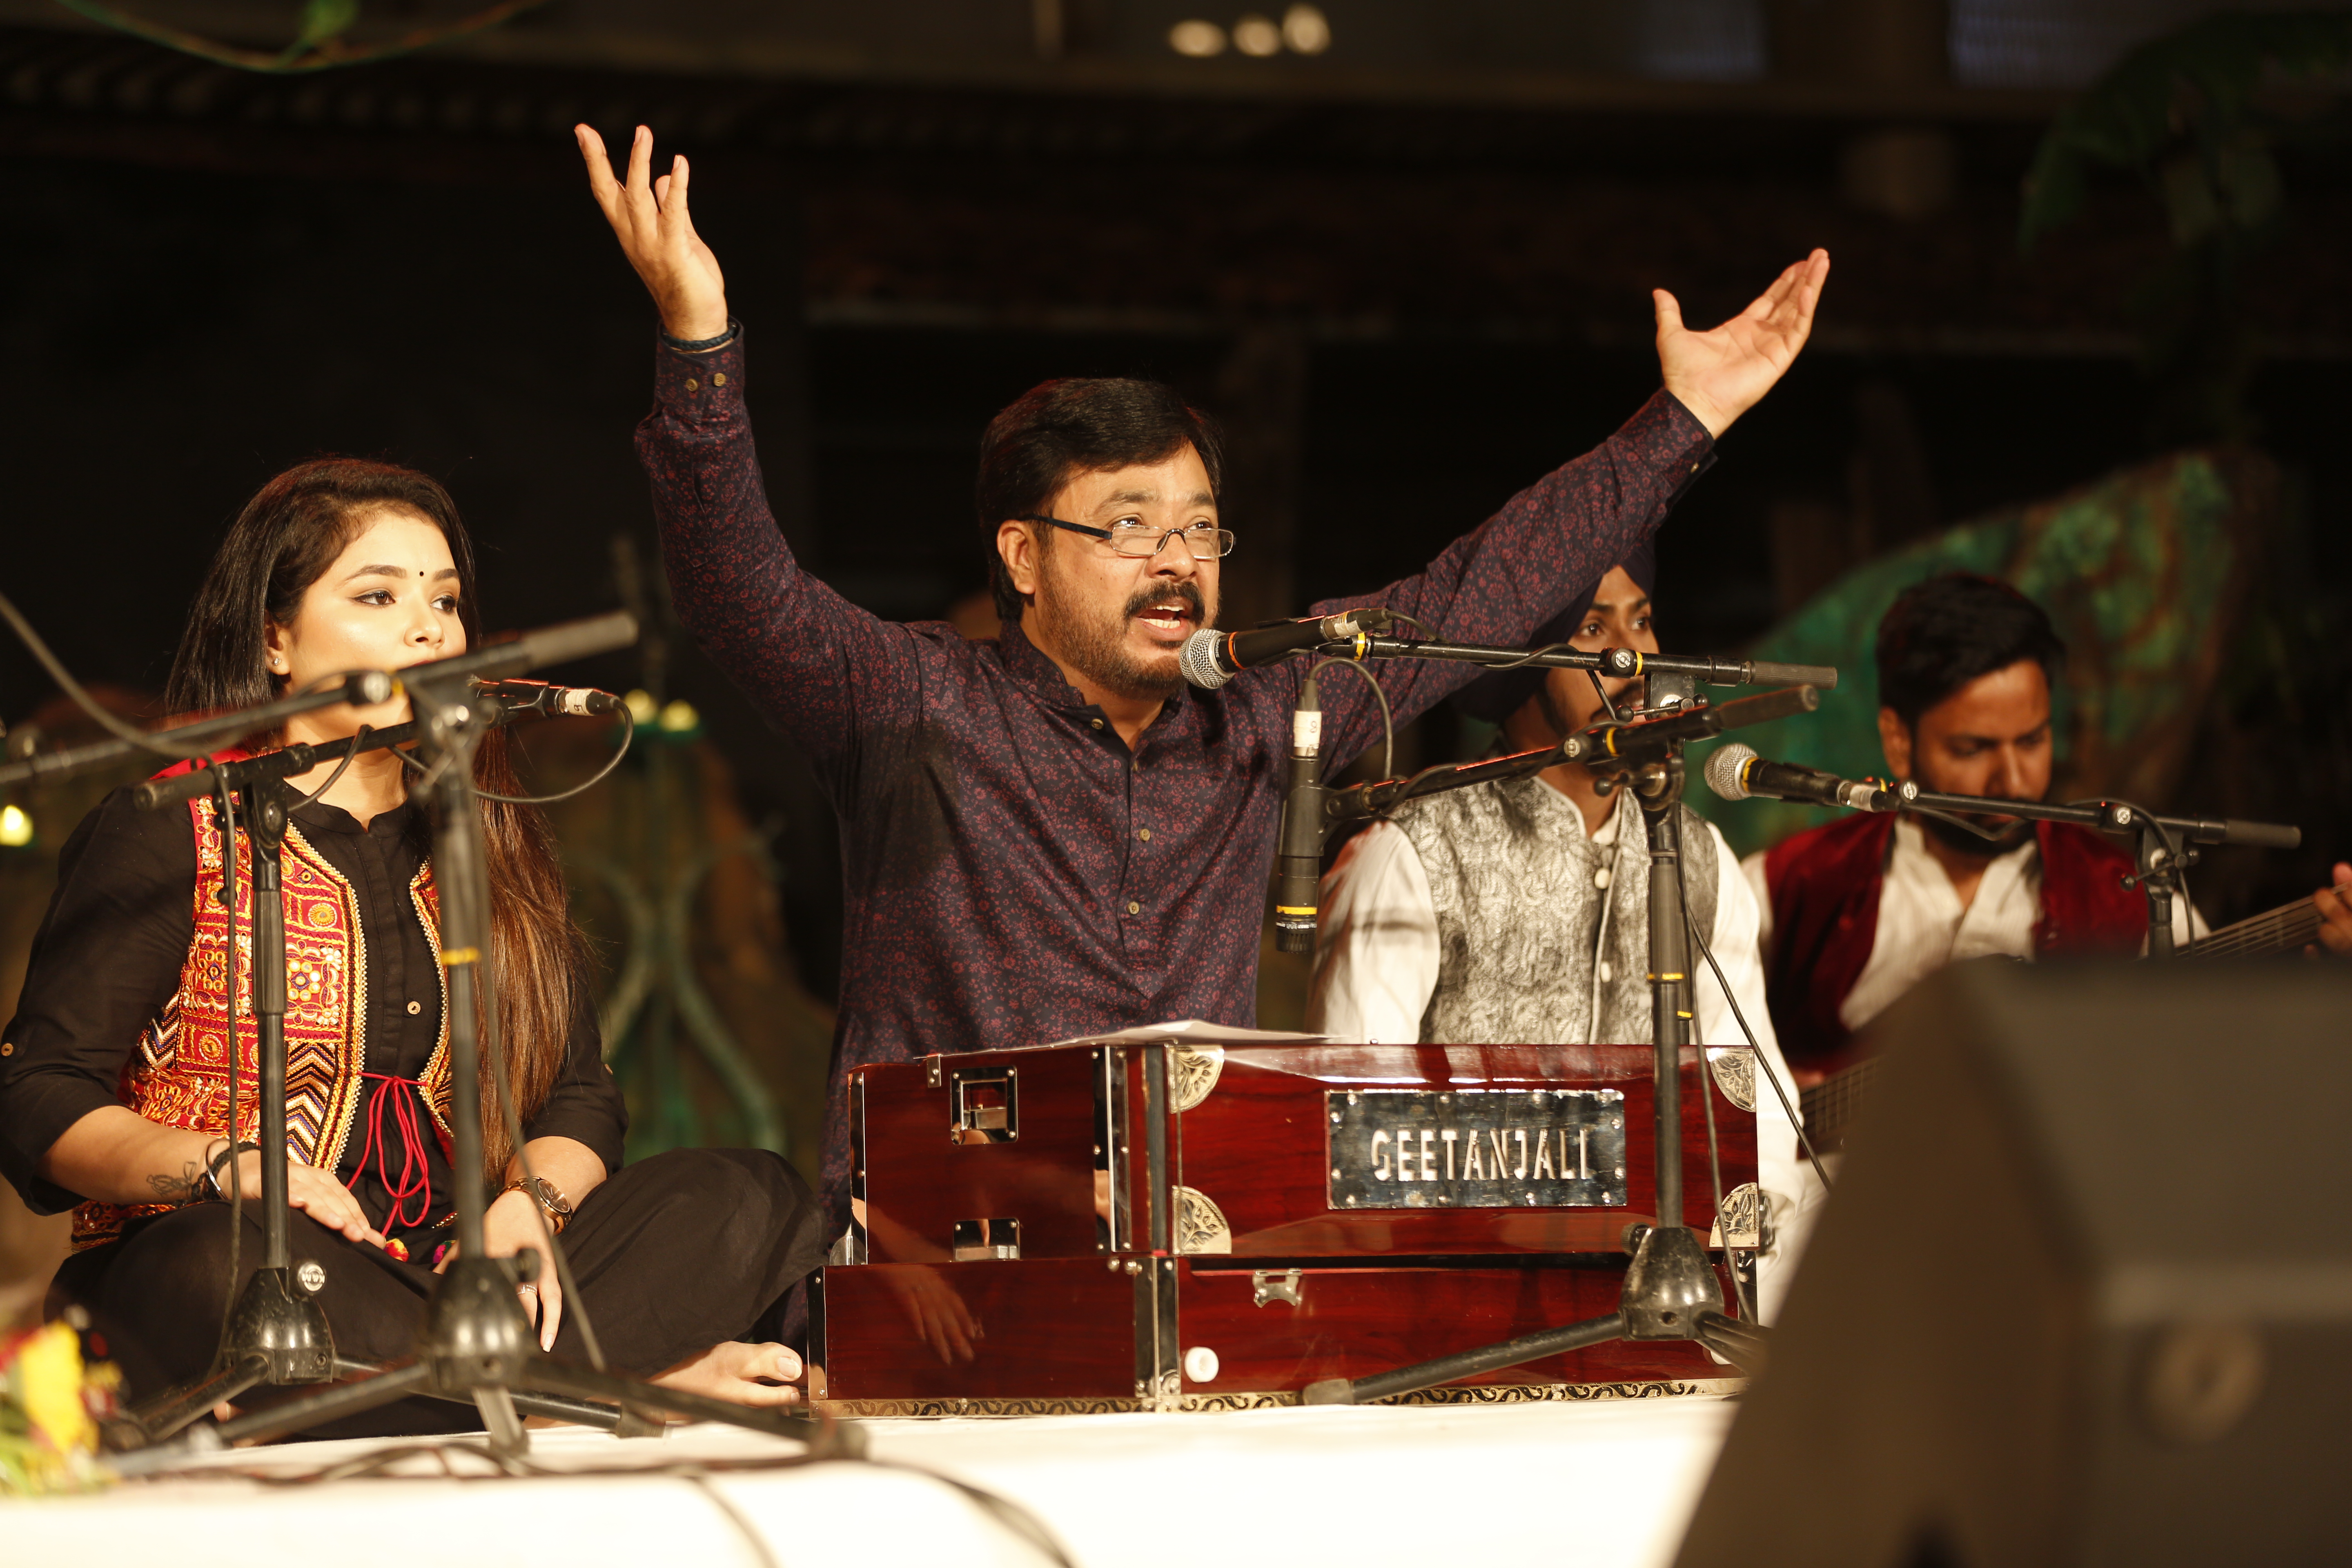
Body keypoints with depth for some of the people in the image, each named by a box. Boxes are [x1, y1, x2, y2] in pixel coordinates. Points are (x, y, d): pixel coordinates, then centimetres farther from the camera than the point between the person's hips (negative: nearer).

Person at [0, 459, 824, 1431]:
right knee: (236, 1262, -41)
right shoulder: (168, 830, 2)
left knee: (750, 1198, -16)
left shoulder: (490, 844, 19)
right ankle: (633, 1386, -30)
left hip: (444, 1274, 5)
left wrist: (526, 1204, -10)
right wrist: (228, 1168, -22)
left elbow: (578, 1101, 14)